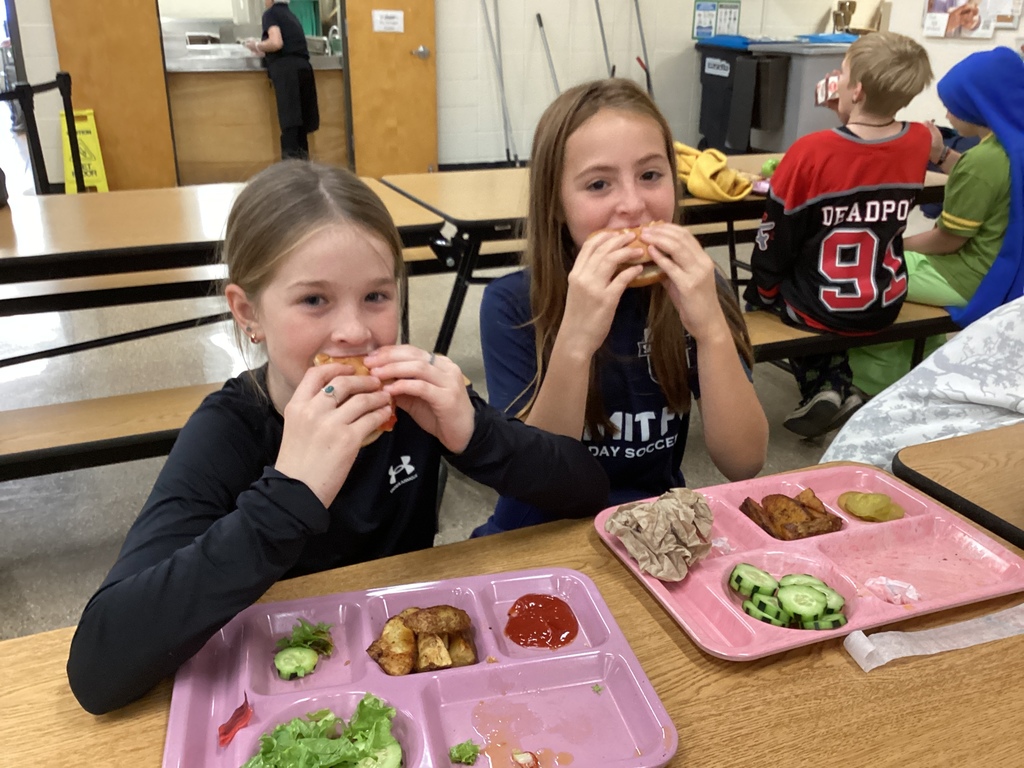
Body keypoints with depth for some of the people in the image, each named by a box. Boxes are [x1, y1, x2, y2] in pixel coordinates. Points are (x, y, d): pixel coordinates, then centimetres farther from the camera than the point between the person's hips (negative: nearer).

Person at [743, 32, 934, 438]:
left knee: (761, 289, 26)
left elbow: (774, 244, -12)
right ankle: (837, 390, 20)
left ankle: (824, 387, 10)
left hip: (821, 309, -5)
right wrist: (851, 114, 4)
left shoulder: (811, 151, -22)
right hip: (884, 306, 5)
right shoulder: (920, 141, -8)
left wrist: (762, 291, 5)